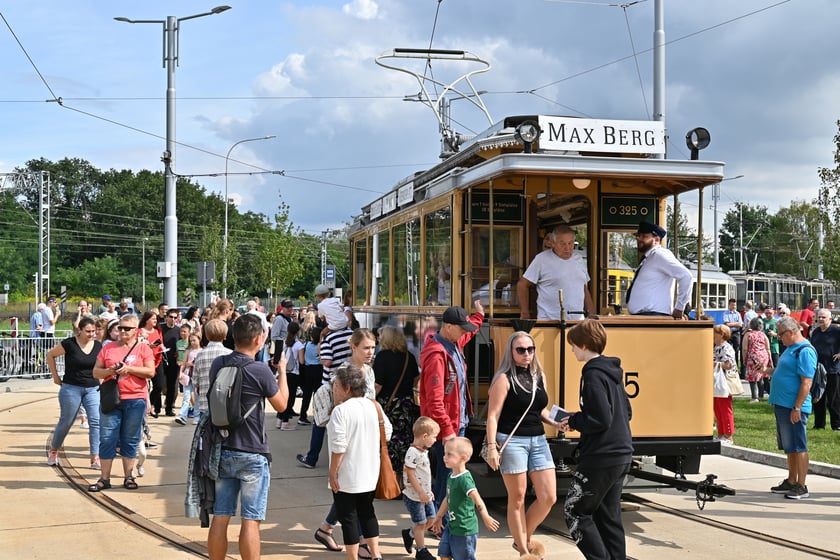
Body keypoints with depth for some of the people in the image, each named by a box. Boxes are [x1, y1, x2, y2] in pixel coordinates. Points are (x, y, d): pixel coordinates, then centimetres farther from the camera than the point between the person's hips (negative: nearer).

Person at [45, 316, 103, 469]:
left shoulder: (98, 346, 0)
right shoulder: (69, 344, -11)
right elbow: (50, 355, 2)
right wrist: (55, 376, 2)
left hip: (93, 389, 3)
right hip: (71, 388, -3)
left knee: (96, 421, -10)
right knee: (66, 422, 8)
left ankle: (95, 458, -6)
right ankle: (53, 450, 33)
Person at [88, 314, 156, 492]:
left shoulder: (143, 348, 4)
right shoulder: (108, 348, 11)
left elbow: (150, 372, -6)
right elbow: (96, 372, 10)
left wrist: (128, 368, -13)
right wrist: (110, 370, -9)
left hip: (135, 400, -2)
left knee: (130, 440, 5)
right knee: (107, 439, -1)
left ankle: (128, 477, 14)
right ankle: (104, 479, 6)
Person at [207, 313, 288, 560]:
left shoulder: (218, 364, 1)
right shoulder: (260, 370, -16)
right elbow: (281, 404, -2)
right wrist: (282, 370, 10)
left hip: (222, 451, 5)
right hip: (252, 456, -5)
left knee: (220, 518, 10)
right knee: (250, 521, 0)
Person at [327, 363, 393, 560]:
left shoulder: (341, 411, -19)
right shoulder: (373, 406, 1)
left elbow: (338, 447, -21)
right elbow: (387, 434, 8)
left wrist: (332, 473, -13)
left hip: (346, 477, -7)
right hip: (369, 474, 7)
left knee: (348, 517, 5)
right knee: (366, 512, 20)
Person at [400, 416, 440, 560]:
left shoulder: (423, 451, 8)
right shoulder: (412, 452, -22)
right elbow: (411, 475, -22)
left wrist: (428, 491, 19)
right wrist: (421, 493, -21)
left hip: (424, 495, 9)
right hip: (414, 496, -9)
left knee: (431, 519, 12)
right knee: (421, 523, 2)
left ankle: (409, 534, 30)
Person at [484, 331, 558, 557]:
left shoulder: (539, 376, 11)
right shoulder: (504, 378, -7)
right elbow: (493, 415, -10)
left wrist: (554, 422, 4)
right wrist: (492, 447, -17)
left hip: (538, 440, 6)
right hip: (512, 441, -6)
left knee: (548, 497, 2)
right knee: (517, 498, 4)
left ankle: (525, 538, 25)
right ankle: (523, 550, 16)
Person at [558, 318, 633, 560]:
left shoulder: (593, 375, -16)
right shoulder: (612, 372, 13)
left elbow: (600, 420, -23)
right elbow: (626, 412, 18)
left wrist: (573, 421, -7)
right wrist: (577, 418, 14)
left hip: (600, 459, -9)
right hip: (621, 456, 9)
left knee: (574, 512, 0)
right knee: (608, 515, 14)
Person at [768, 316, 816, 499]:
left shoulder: (805, 351, -16)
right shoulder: (791, 348, 15)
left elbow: (806, 382, -21)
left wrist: (797, 408, -22)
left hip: (793, 407, -10)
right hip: (782, 405, 10)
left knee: (798, 447, -4)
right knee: (789, 447, 16)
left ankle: (801, 487, 1)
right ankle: (791, 482, 24)